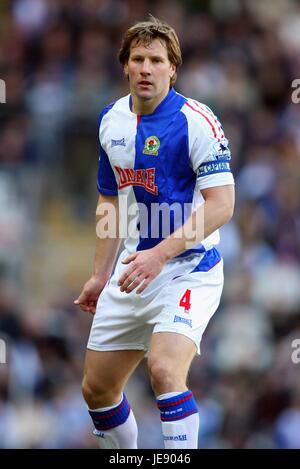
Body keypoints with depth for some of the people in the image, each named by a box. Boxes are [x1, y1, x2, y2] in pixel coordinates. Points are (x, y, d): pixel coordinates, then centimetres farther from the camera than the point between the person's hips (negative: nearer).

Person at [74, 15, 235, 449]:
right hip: (133, 271, 7)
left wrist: (159, 255, -26)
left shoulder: (197, 121, -14)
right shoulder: (112, 120, 7)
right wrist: (101, 276, 18)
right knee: (97, 388, 10)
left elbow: (221, 205, -20)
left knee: (165, 370, -29)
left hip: (188, 268, -7)